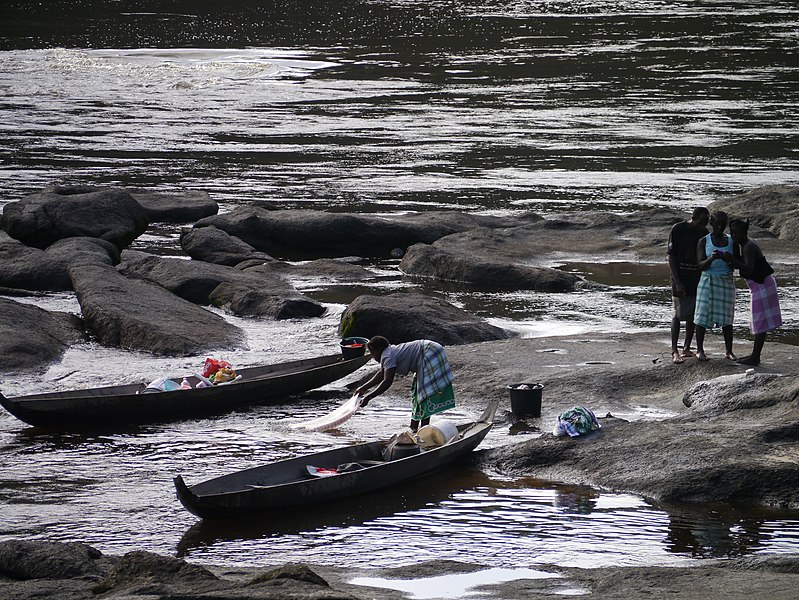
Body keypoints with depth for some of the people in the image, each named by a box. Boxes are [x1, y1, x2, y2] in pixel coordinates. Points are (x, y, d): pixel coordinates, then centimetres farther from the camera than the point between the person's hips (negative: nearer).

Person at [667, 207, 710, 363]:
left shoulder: (703, 232, 5)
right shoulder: (678, 230, -11)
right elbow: (671, 257, -10)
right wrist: (677, 282, -15)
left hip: (697, 280, 5)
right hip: (680, 278, -5)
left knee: (693, 315, 7)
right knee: (678, 314, -7)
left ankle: (686, 348, 15)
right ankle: (674, 351, -6)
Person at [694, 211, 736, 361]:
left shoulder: (731, 241, 6)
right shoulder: (704, 241, -1)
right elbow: (700, 265, -8)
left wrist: (728, 259, -19)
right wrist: (711, 259, -28)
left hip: (726, 282, 2)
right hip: (708, 281, -2)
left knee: (726, 318, 2)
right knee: (703, 315, -2)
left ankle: (729, 351, 8)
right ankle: (700, 350, 7)